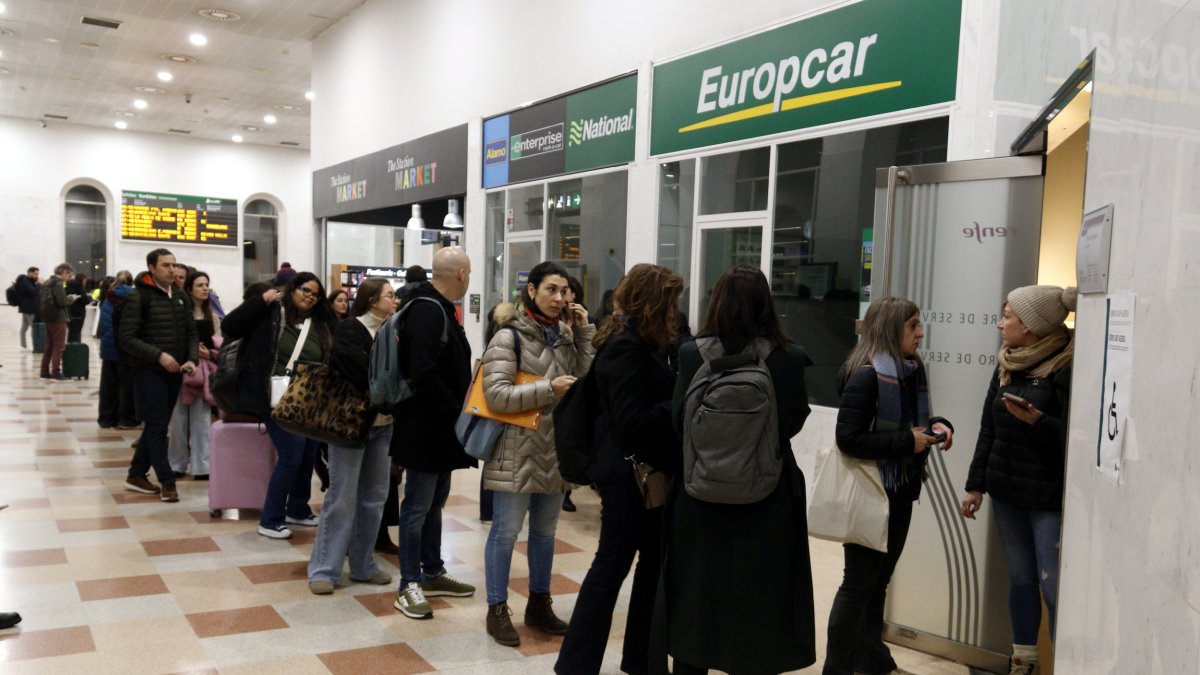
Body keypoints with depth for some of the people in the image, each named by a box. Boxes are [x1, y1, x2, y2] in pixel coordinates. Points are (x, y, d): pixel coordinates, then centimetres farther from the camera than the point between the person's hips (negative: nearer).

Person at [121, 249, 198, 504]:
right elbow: (126, 338, -13)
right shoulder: (138, 297, -9)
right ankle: (167, 481, 1)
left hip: (174, 372, 6)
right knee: (157, 426, -4)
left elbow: (191, 332, 12)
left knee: (157, 425, 12)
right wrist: (158, 355, -22)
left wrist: (192, 359, -6)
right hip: (148, 371, -6)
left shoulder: (181, 296, 10)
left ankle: (136, 475, 25)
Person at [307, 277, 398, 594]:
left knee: (374, 497, 11)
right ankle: (324, 569, 9)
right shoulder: (349, 330, -9)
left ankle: (362, 565, 22)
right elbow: (363, 369, -21)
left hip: (383, 423, 6)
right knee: (342, 498, -2)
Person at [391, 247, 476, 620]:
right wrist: (456, 411, -19)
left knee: (434, 502, 18)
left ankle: (432, 573, 30)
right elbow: (423, 375, -27)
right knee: (418, 506, -2)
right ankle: (408, 587, 8)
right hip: (424, 428, -10)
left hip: (439, 428, 10)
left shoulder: (439, 309, 14)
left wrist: (456, 411, 10)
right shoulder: (428, 311, -19)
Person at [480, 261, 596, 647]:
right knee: (506, 531, 1)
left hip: (555, 450, 6)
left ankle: (539, 605, 30)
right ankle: (497, 610, 15)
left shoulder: (565, 335, 9)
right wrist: (549, 390, -22)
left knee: (545, 532, 16)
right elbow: (496, 394, -17)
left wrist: (585, 333, -1)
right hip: (517, 451, -6)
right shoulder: (510, 336, -10)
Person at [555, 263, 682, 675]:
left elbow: (653, 399, 8)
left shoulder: (642, 343, 11)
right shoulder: (625, 346, -18)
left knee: (654, 559, 15)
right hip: (628, 472, -9)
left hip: (646, 470, 9)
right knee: (613, 564, 1)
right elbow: (631, 420, -22)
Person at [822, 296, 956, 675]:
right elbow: (848, 438, -24)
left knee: (878, 581, 19)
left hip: (900, 491, 8)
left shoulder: (912, 370, 7)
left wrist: (937, 425, -2)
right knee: (858, 583, 1)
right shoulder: (866, 375, -19)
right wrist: (906, 442, -21)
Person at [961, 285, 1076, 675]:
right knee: (1019, 579, 14)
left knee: (1054, 586, -3)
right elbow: (988, 429, 13)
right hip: (1006, 492, 7)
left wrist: (1037, 421, -30)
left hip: (1050, 498, -7)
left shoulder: (1066, 367, -13)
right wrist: (975, 485, 11)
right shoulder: (1006, 366, 9)